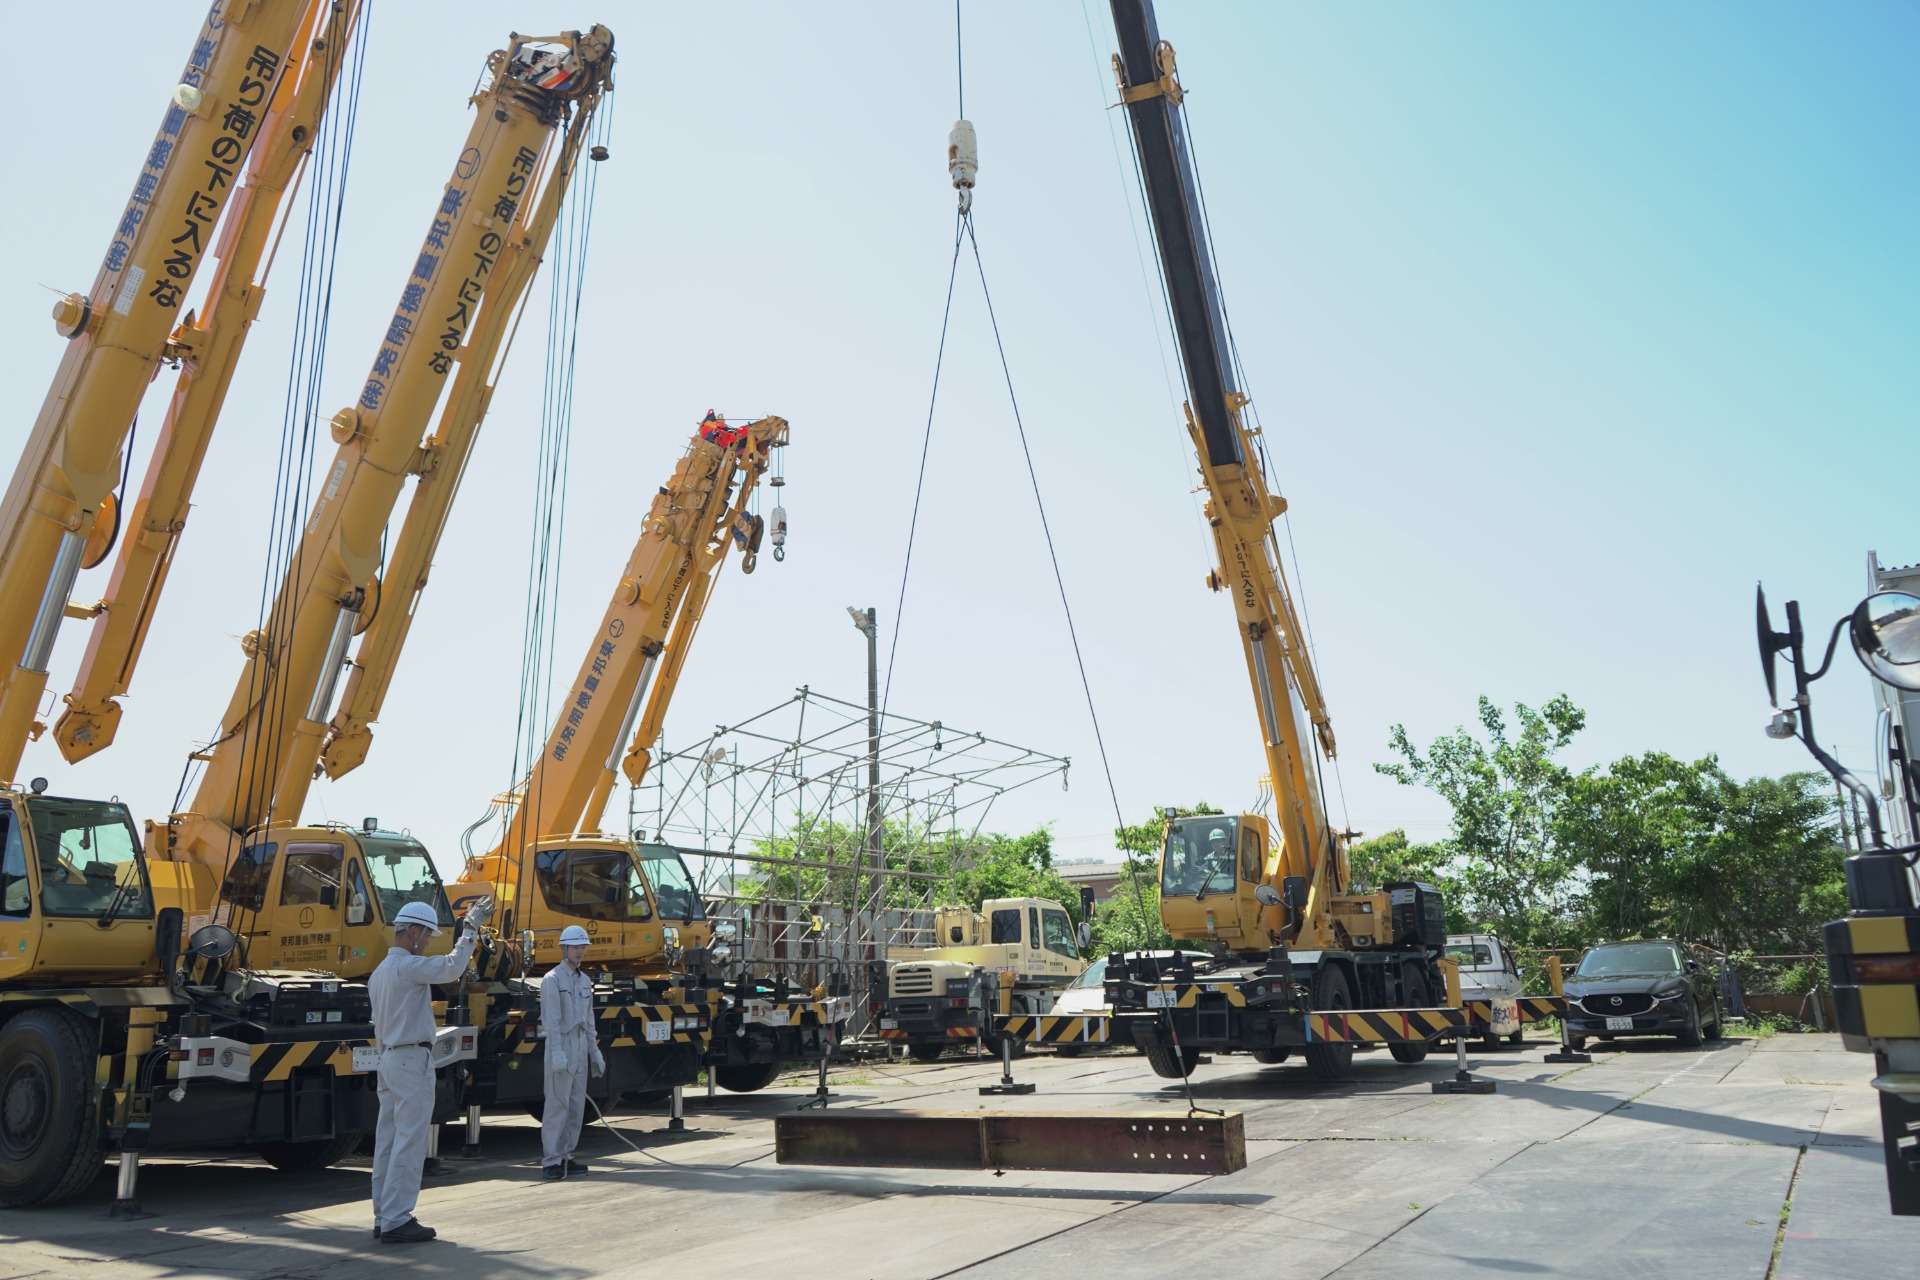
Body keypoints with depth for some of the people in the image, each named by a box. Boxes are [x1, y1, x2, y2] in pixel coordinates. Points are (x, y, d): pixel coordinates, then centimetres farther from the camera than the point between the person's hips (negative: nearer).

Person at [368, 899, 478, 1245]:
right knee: (409, 1143, -6)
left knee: (387, 1143, 11)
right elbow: (452, 967, -25)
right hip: (412, 1060, -10)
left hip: (389, 1060, 10)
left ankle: (383, 1217, 16)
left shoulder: (379, 972, 17)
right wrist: (470, 929, -15)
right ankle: (396, 1221, -5)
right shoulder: (408, 966, -14)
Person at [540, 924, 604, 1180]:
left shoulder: (584, 981, 15)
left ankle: (566, 1157, 15)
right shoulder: (552, 979, -8)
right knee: (558, 1103, -8)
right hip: (561, 1044, -8)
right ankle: (551, 1162, -6)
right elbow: (552, 1020, -15)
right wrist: (557, 1053, -22)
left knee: (576, 1104, 8)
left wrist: (595, 1052, 17)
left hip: (581, 1045, 8)